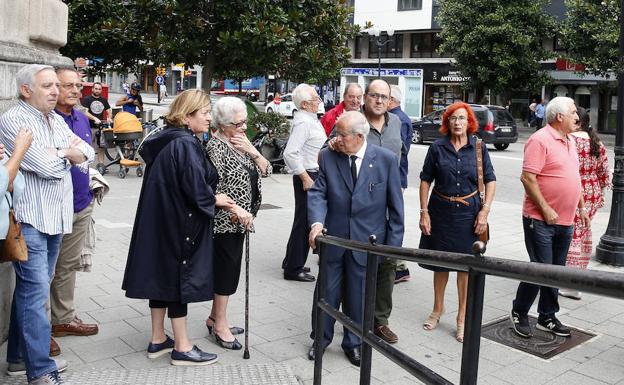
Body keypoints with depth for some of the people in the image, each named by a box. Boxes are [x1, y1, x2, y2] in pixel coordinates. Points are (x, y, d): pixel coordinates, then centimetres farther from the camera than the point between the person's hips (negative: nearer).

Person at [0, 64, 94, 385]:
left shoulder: (56, 120, 15)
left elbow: (86, 153, 12)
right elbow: (46, 166, -20)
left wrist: (58, 152, -7)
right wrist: (68, 151, 0)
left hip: (56, 216, 8)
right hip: (29, 218, -7)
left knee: (32, 288, 15)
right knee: (35, 291, -7)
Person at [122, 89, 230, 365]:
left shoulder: (165, 140, 9)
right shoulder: (186, 144, -19)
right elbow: (195, 187, -23)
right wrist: (214, 200, -7)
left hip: (158, 220, 9)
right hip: (179, 223, -9)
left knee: (162, 274, 15)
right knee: (180, 278, 1)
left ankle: (158, 340, 27)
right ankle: (182, 348, 12)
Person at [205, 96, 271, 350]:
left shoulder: (241, 143, 10)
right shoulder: (216, 147, -15)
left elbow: (266, 170, 8)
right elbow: (213, 187, -20)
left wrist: (252, 151, -8)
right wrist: (236, 210, -25)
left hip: (239, 221, 8)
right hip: (225, 221, -8)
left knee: (230, 269, 14)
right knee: (226, 269, -2)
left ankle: (215, 317, 27)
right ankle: (220, 325, 11)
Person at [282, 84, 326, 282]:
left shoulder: (311, 119, 13)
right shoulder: (303, 122, -18)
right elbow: (290, 154, -26)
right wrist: (305, 178, -23)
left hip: (314, 174, 10)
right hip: (307, 176, -10)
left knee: (304, 221, 18)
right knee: (303, 222, -4)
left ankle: (292, 262, 31)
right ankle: (293, 268, 5)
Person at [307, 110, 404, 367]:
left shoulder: (386, 159, -7)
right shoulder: (327, 157, -3)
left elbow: (395, 205, -2)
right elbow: (317, 193, -5)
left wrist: (393, 243, -3)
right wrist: (316, 222, -24)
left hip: (367, 242, -1)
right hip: (333, 239, 2)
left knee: (358, 295, 12)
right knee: (326, 291, 12)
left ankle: (353, 343, 33)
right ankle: (321, 339, 34)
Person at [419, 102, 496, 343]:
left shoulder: (478, 148, -1)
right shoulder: (437, 148, -2)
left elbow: (490, 180, 2)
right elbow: (426, 180, 1)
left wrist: (485, 210, -7)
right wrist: (424, 212, -4)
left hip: (468, 212, 0)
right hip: (441, 210, 1)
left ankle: (463, 317, 19)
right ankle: (438, 309, 32)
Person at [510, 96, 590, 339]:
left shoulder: (569, 141, 14)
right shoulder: (540, 140, -14)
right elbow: (527, 178, -20)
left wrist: (581, 206, 18)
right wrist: (546, 210, -19)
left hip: (565, 220, 8)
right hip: (540, 220, -8)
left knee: (556, 270, 13)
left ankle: (547, 318, 25)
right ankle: (519, 313, 13)